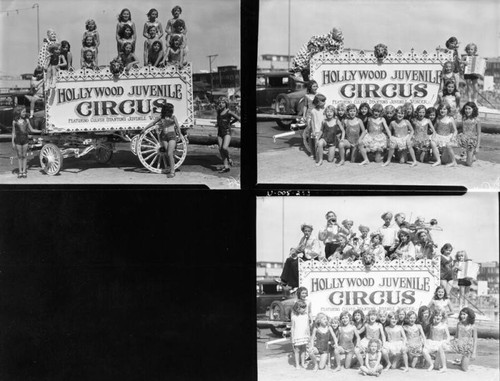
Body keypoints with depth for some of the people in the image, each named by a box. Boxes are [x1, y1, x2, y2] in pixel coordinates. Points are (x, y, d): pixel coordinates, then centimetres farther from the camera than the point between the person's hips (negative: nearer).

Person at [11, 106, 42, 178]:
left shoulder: (26, 120, 4)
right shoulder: (15, 121, 0)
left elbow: (31, 130, 10)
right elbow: (13, 132, 4)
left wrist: (41, 131, 1)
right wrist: (13, 142, 1)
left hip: (25, 139, 1)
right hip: (18, 140, -1)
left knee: (24, 156, 3)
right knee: (19, 156, 3)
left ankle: (24, 171, 9)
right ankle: (20, 172, 8)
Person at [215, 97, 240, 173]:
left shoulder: (228, 112, -6)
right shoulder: (218, 111, 11)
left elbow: (238, 118, 0)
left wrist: (229, 123, 8)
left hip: (227, 132, -6)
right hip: (220, 132, 6)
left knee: (224, 148, -22)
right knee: (220, 150, -1)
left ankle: (229, 158, 8)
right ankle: (226, 166, 4)